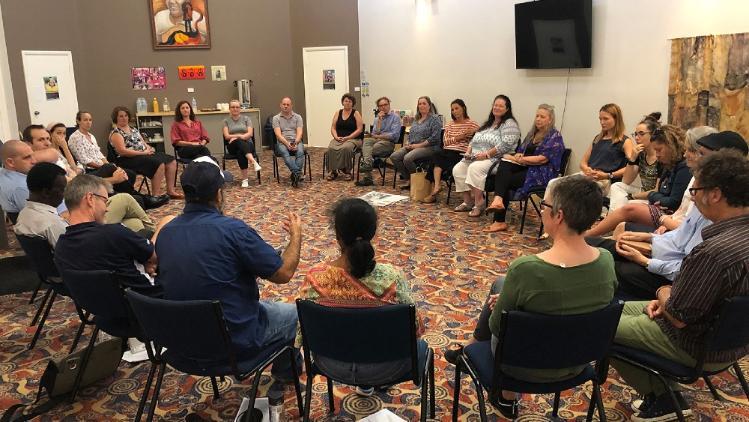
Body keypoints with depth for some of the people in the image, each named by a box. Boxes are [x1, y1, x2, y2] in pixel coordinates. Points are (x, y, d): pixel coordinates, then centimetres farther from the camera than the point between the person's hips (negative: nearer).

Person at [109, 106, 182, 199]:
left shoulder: (133, 129, 20)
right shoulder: (115, 133, -7)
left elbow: (142, 142, 23)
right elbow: (122, 151, -18)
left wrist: (148, 148, -2)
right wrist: (143, 152, -19)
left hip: (144, 154, 9)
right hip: (128, 160, -9)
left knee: (171, 161, -5)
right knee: (159, 164, -30)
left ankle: (170, 191, -3)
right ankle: (156, 196, -27)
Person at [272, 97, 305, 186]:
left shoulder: (298, 117, 13)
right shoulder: (276, 118, 10)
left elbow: (299, 133, 1)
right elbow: (278, 134, -4)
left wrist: (295, 142, -19)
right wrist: (287, 143, -20)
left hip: (296, 141, 1)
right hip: (282, 142, -1)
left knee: (300, 152, -34)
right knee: (284, 153, -36)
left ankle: (295, 175, -43)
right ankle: (297, 173, -51)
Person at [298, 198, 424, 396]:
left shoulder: (315, 277, -24)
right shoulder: (392, 277, -28)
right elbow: (414, 329, -15)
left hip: (332, 365, 2)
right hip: (381, 367, -1)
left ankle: (365, 384, 52)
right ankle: (375, 380, 53)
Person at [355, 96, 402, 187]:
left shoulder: (395, 117, 4)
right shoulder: (377, 118, 20)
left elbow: (395, 135, -8)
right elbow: (375, 133, 6)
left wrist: (378, 136, -5)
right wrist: (379, 120, -3)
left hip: (389, 143, -4)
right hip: (377, 140, 4)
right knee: (366, 141, -31)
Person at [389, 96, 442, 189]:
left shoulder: (434, 118, -4)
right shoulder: (416, 119, 20)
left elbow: (434, 138, -14)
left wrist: (419, 145, -15)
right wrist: (409, 143, 3)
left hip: (428, 147, -8)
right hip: (412, 146, 8)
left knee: (407, 158, -33)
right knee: (394, 156, -15)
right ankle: (408, 180, -8)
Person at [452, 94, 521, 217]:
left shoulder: (509, 124, -4)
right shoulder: (488, 123, 23)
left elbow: (506, 145, -18)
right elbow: (474, 139, 24)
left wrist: (486, 154, -20)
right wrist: (468, 152, 4)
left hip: (495, 158, -8)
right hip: (474, 157, 8)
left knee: (475, 168, -34)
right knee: (458, 169, -13)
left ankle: (479, 204, -26)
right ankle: (467, 201, -7)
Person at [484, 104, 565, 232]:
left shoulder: (554, 136, -3)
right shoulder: (532, 133, 20)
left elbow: (543, 159, -14)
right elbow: (521, 151, 20)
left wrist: (519, 159, -12)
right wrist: (518, 156, -6)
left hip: (542, 174, -6)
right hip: (526, 168, 7)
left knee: (506, 180, -23)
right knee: (504, 164, -23)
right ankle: (498, 200, -37)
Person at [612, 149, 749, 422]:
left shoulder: (713, 251, -36)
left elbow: (678, 316, -24)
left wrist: (663, 292, -4)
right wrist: (668, 296, -1)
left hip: (701, 347, -9)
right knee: (622, 308, 20)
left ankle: (659, 397, 19)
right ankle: (668, 396, 24)